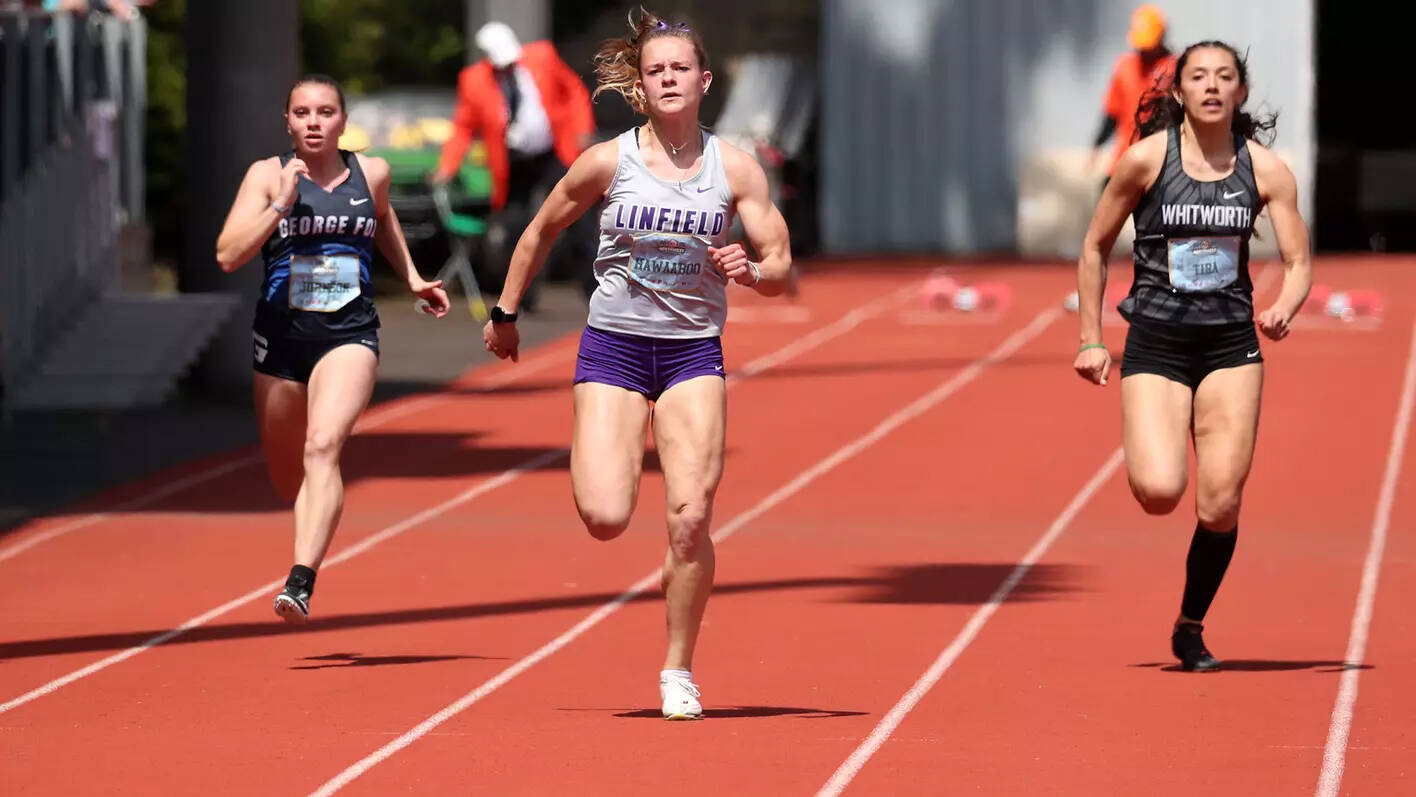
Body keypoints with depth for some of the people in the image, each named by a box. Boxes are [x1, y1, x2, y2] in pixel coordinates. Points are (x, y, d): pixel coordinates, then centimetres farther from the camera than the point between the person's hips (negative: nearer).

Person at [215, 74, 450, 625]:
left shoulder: (371, 173, 7)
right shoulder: (268, 176, 0)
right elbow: (228, 255, -10)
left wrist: (412, 279, 26)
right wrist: (281, 204, -17)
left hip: (349, 335, -1)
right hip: (281, 333, 1)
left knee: (323, 446, -25)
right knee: (287, 477, 13)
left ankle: (301, 582, -33)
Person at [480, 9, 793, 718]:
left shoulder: (734, 169, -3)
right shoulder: (608, 162, -5)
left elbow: (780, 271, -1)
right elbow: (541, 231, 10)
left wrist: (750, 270, -24)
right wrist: (506, 314, 17)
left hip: (694, 352, 0)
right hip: (612, 344, 0)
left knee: (690, 518, -12)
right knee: (605, 519, -14)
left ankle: (678, 672, 4)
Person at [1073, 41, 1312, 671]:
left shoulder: (1265, 170, 0)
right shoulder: (1147, 159, -5)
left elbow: (1299, 264, 2)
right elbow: (1094, 249, 5)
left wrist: (1283, 309, -19)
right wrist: (1090, 339, 2)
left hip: (1231, 346, 2)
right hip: (1155, 344, -2)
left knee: (1220, 506, -5)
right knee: (1159, 493, -21)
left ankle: (1191, 630, 17)